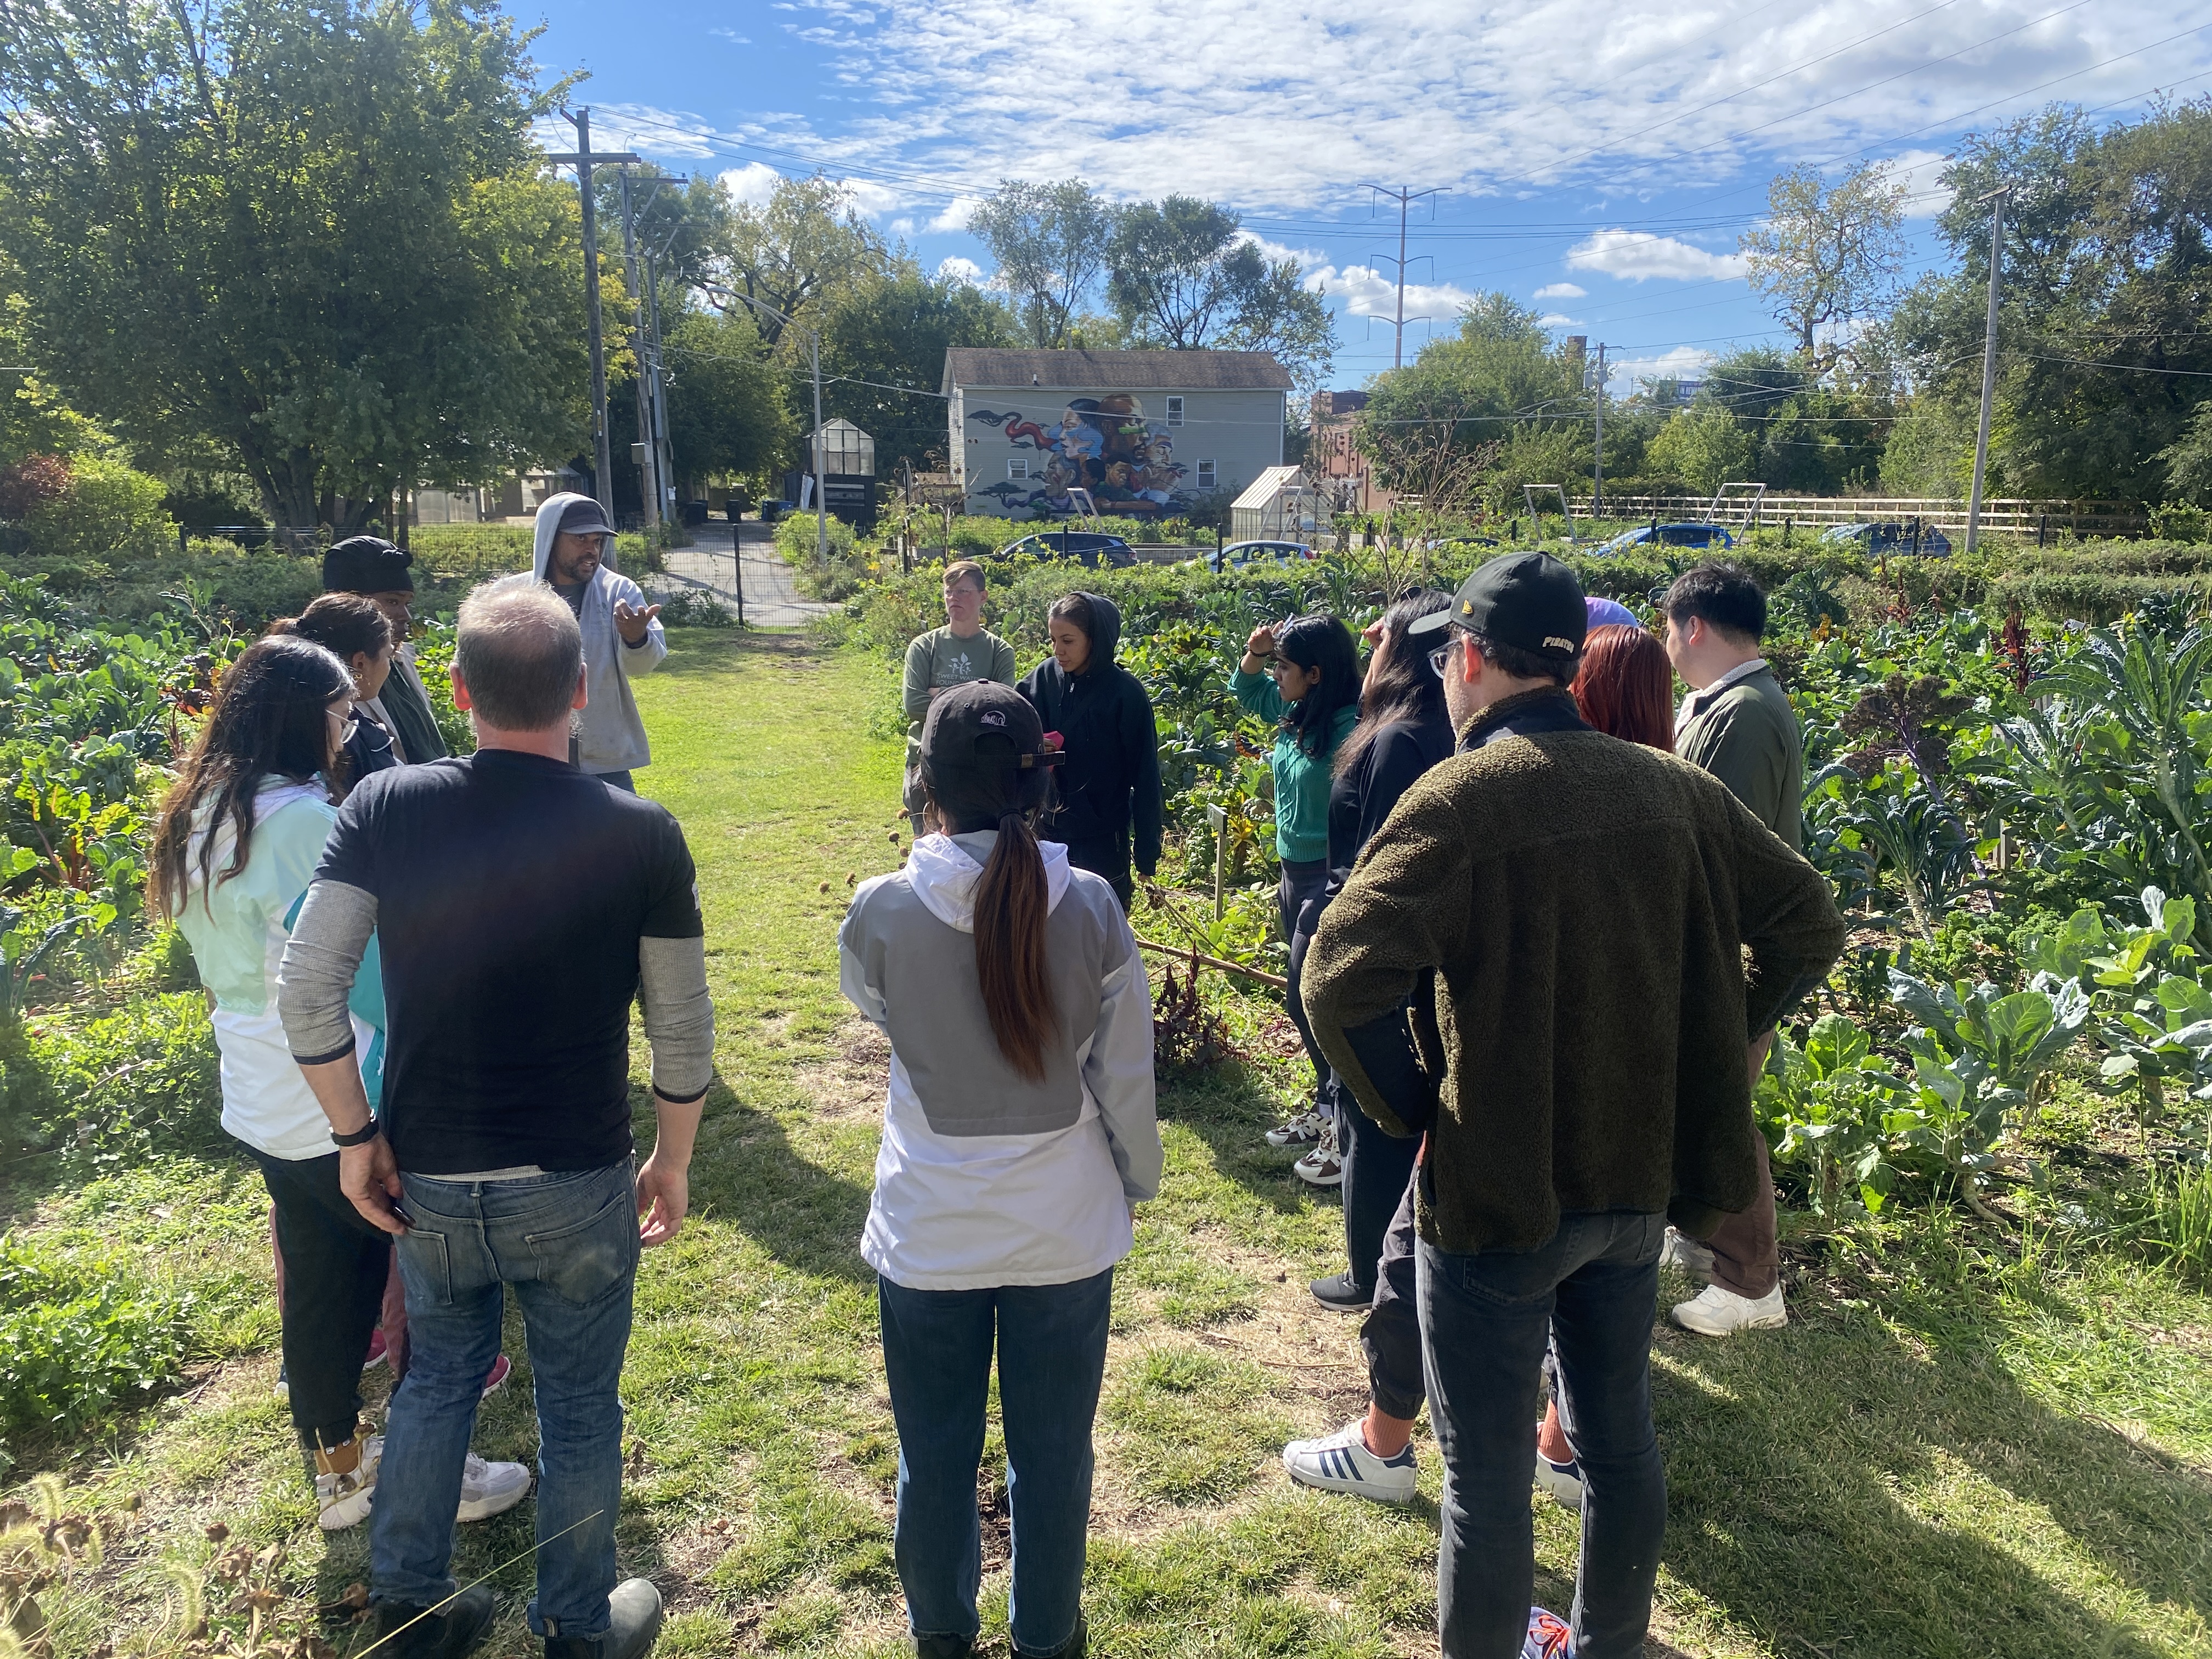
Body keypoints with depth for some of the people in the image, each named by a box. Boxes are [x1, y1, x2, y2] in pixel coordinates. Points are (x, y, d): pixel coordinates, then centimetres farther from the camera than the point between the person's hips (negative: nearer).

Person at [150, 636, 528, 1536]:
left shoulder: (198, 817, 7)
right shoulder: (302, 819, -22)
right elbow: (364, 971, -20)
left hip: (262, 1102, 9)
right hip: (344, 1106, -9)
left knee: (322, 1285, 20)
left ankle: (337, 1471, 35)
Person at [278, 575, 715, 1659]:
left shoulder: (384, 808, -11)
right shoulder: (640, 835, -15)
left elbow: (306, 991, -11)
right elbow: (683, 1029, -9)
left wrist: (356, 1136, 2)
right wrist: (673, 1163, 6)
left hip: (427, 1178, 3)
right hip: (575, 1185, -2)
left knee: (440, 1373, 26)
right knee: (578, 1405, 17)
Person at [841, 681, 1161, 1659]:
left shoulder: (881, 910, -16)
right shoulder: (1090, 907, -15)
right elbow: (1125, 1075, -7)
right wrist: (1136, 1181, 10)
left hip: (928, 1235, 0)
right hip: (1066, 1229, 1)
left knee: (934, 1457, 21)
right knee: (1053, 1452, 20)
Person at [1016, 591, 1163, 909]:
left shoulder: (1125, 692, -12)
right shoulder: (1046, 676, -2)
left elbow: (1145, 776, -9)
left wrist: (1146, 855, -8)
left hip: (1103, 840, -4)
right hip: (1049, 832, 4)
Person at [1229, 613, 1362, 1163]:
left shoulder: (1349, 730, -22)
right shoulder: (1295, 715, 3)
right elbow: (1248, 691, 23)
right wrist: (1254, 654, 5)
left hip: (1328, 880, -9)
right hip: (1294, 872, 9)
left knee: (1308, 999, -3)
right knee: (1307, 999, 18)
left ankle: (1347, 1133, 12)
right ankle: (1327, 1111, 35)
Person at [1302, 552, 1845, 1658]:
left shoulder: (1462, 796, -18)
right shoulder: (1671, 788, 0)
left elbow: (1339, 983, -28)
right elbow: (1806, 926, 8)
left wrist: (1395, 1107, -12)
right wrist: (1703, 1052, 10)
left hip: (1497, 1190, -6)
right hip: (1640, 1178, 7)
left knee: (1487, 1479, 9)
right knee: (1619, 1435, 24)